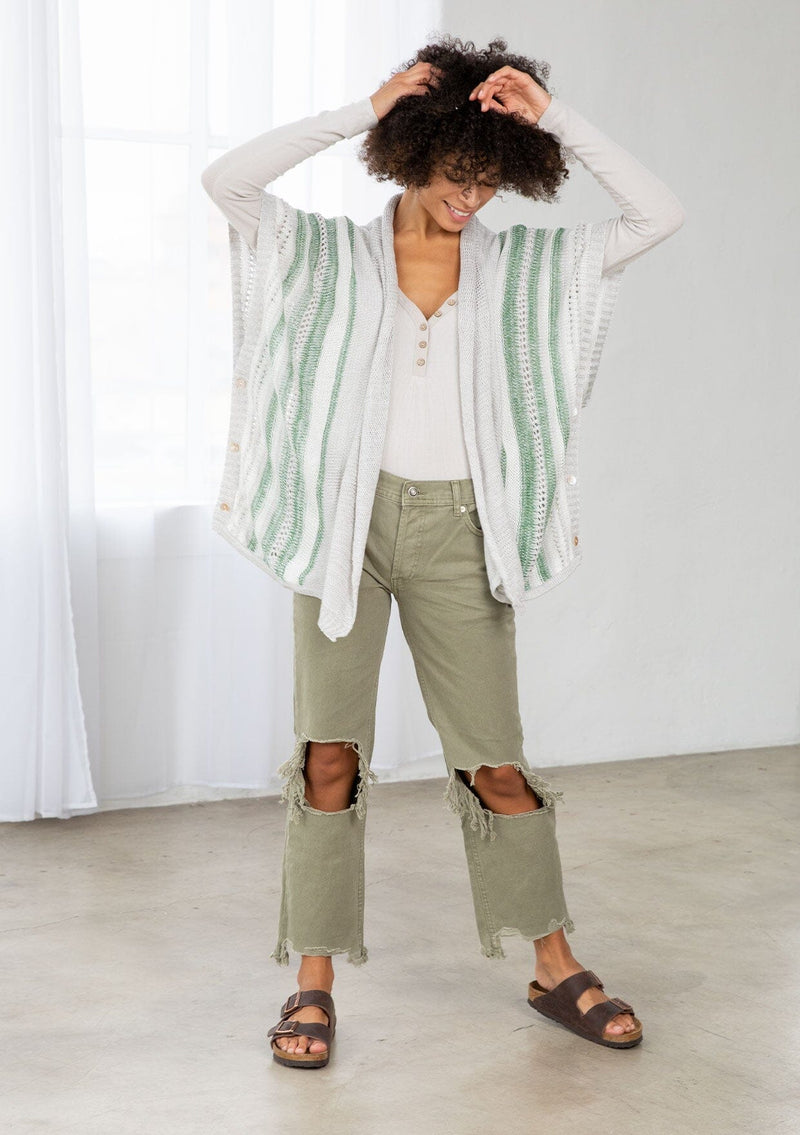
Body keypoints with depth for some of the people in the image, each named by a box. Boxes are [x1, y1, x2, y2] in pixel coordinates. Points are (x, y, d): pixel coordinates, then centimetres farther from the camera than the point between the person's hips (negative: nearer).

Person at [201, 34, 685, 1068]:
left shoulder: (522, 266, 8)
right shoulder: (331, 254, 4)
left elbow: (658, 215, 1)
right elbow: (226, 180, -10)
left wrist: (552, 117, -5)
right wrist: (364, 109, -9)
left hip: (455, 529, 1)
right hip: (346, 518, -1)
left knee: (495, 759, 4)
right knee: (330, 752, -4)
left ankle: (555, 969, 17)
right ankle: (314, 982, 7)